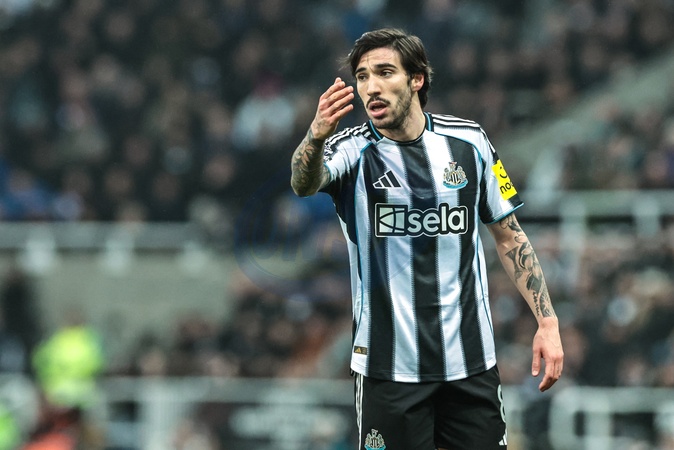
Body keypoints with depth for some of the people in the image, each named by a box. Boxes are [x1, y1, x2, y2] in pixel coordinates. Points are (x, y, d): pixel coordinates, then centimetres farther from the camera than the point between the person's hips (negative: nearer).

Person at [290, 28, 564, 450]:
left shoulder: (469, 142, 2)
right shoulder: (354, 150, -5)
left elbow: (509, 234, 10)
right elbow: (305, 183, -28)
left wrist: (548, 321, 3)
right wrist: (316, 136, -51)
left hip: (471, 362, 2)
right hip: (389, 366, -2)